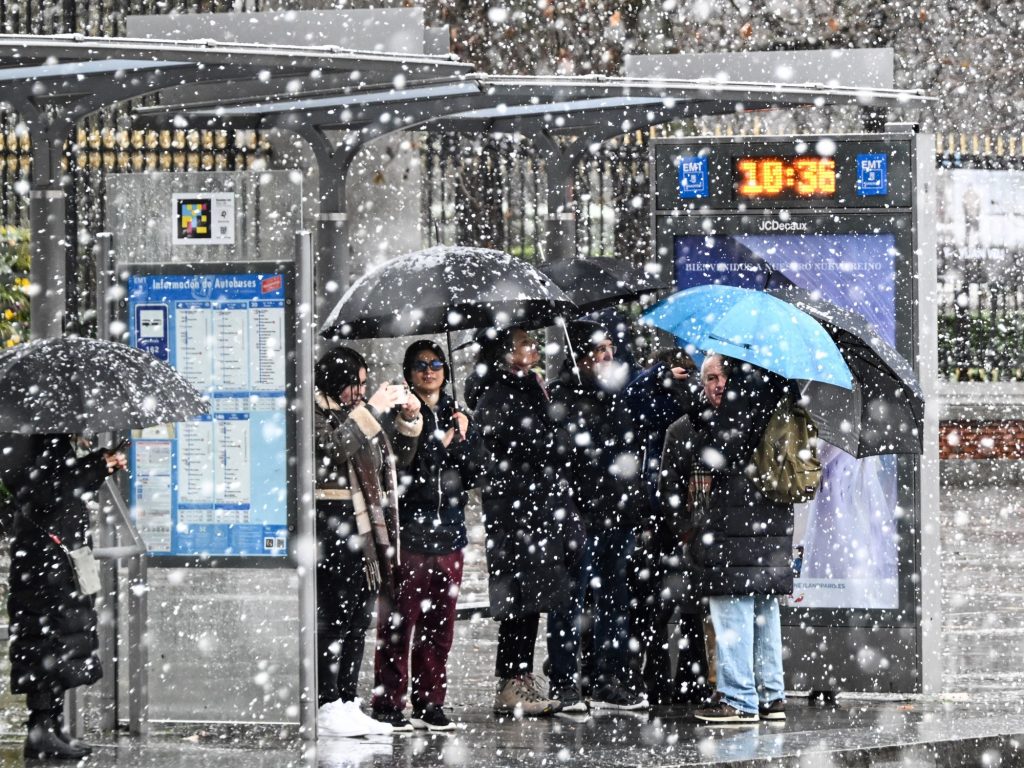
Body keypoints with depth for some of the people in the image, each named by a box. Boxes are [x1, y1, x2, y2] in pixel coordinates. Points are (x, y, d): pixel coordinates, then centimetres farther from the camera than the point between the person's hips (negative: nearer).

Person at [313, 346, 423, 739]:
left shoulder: (361, 412, 19)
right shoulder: (315, 413, -4)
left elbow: (401, 457, 23)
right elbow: (334, 447, -23)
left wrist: (409, 419, 7)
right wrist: (372, 409, -21)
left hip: (364, 531, 8)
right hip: (330, 529, -8)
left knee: (358, 620, 8)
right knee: (332, 618, -10)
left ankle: (348, 704, 11)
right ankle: (328, 707, -10)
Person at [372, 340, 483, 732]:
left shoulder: (456, 416, 16)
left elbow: (474, 472, 9)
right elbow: (400, 471, -15)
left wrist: (460, 442, -6)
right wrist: (440, 444, -9)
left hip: (448, 535, 6)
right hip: (407, 533, -6)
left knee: (439, 626, 8)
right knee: (398, 624, -6)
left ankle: (429, 702, 15)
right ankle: (388, 704, -3)